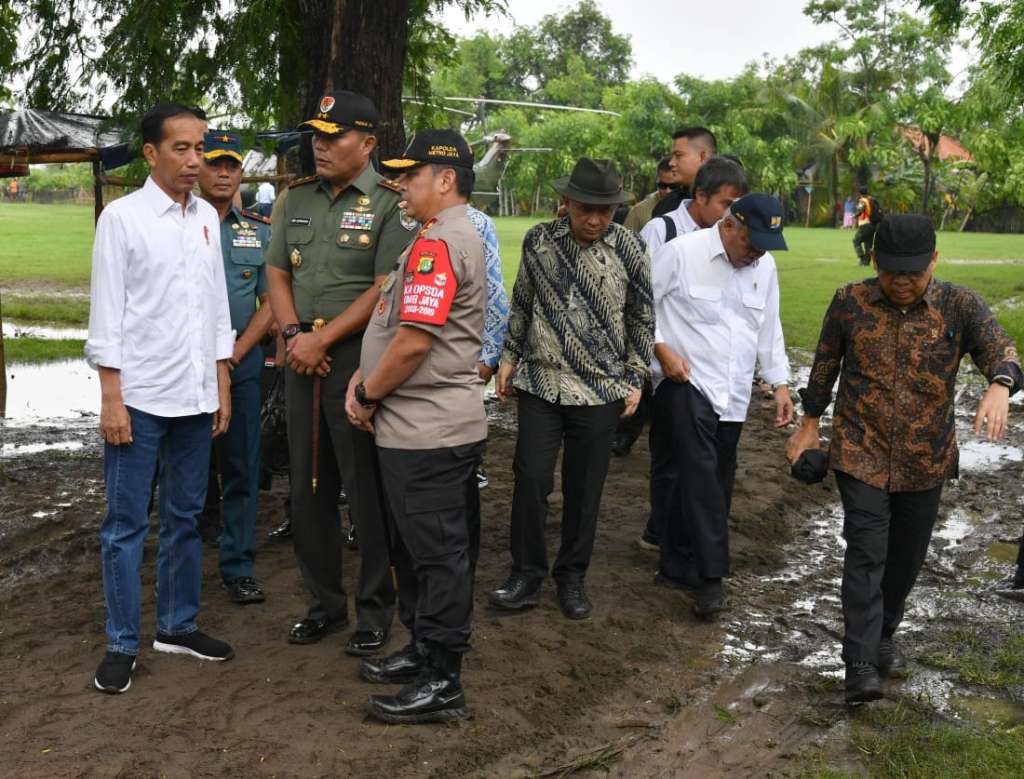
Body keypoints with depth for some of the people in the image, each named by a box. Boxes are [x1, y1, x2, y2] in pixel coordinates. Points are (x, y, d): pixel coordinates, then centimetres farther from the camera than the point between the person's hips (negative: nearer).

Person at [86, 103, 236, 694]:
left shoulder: (208, 217, 8)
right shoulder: (123, 216, -6)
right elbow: (107, 313, -7)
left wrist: (222, 386, 10)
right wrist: (112, 399, -11)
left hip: (196, 396, 5)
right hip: (139, 396, -5)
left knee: (186, 517, 14)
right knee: (126, 525, 4)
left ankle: (179, 626, 28)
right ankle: (122, 644, 14)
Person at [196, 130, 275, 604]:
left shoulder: (260, 231, 11)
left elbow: (269, 302, 7)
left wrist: (235, 352, -6)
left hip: (242, 361, 2)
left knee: (242, 469, 5)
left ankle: (238, 567, 15)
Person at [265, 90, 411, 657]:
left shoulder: (389, 203, -7)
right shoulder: (297, 198, 13)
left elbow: (385, 290, -13)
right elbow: (277, 274, 13)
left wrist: (321, 338, -14)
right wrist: (293, 334, -4)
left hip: (359, 357, -6)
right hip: (302, 359, 6)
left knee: (368, 492, 1)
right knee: (308, 489, 13)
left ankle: (375, 612, 15)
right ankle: (324, 604, 27)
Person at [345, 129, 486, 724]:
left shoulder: (437, 244, -17)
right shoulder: (457, 237, 18)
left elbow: (413, 341, -23)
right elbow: (396, 326, 19)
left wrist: (368, 395, -9)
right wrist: (364, 379, 7)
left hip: (430, 430, -11)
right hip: (418, 424, 11)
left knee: (436, 554, -2)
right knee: (416, 547, 20)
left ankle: (442, 684, 9)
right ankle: (425, 652, 33)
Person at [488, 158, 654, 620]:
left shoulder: (629, 249, -4)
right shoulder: (539, 241, -1)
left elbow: (642, 319, 4)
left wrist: (635, 379, 2)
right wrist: (509, 357, 9)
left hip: (600, 389, -1)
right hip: (541, 382, 1)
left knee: (584, 488, 7)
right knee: (530, 479, -1)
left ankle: (572, 577, 23)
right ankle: (527, 576, 15)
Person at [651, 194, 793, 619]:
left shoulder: (764, 266, 10)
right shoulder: (681, 252, -8)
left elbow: (769, 329, 18)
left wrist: (779, 383, 14)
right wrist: (661, 349, -14)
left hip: (732, 393, 6)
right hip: (685, 382, -6)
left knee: (716, 479, 9)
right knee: (698, 471, -18)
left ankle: (681, 567, 21)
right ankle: (710, 575, -16)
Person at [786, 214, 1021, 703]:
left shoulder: (959, 306, -6)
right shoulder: (849, 303, -6)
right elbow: (825, 365, 6)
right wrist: (809, 423, 11)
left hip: (925, 460, 2)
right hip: (861, 453, -2)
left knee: (907, 554, 14)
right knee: (866, 553, -10)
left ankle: (883, 635, 36)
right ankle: (860, 664, -8)